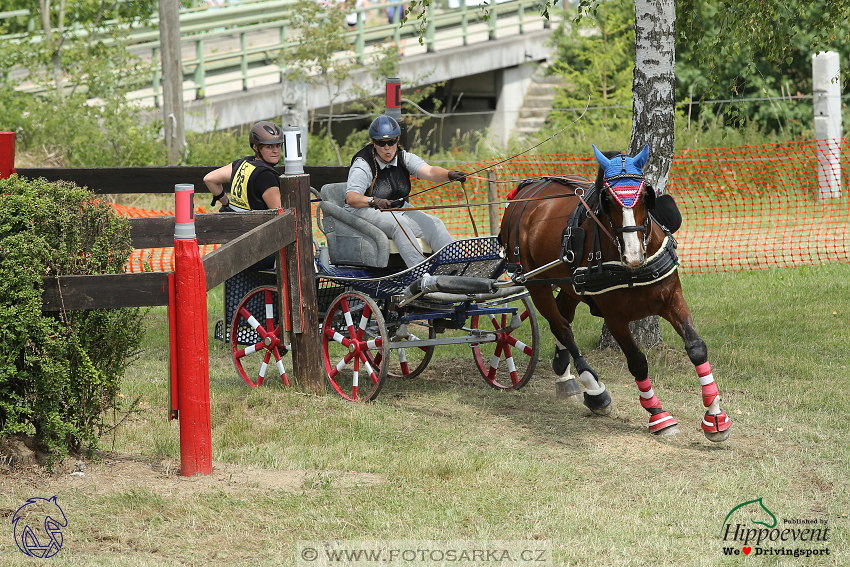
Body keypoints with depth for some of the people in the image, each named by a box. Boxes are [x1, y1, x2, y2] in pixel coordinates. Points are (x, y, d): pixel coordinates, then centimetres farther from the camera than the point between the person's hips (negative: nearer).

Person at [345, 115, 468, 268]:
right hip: (364, 211, -6)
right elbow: (351, 198, -27)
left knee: (434, 224, -13)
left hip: (399, 211, 6)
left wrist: (449, 175, -40)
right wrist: (374, 201, -47)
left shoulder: (404, 158, 0)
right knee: (399, 223, -33)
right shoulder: (363, 165, -14)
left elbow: (429, 172, -18)